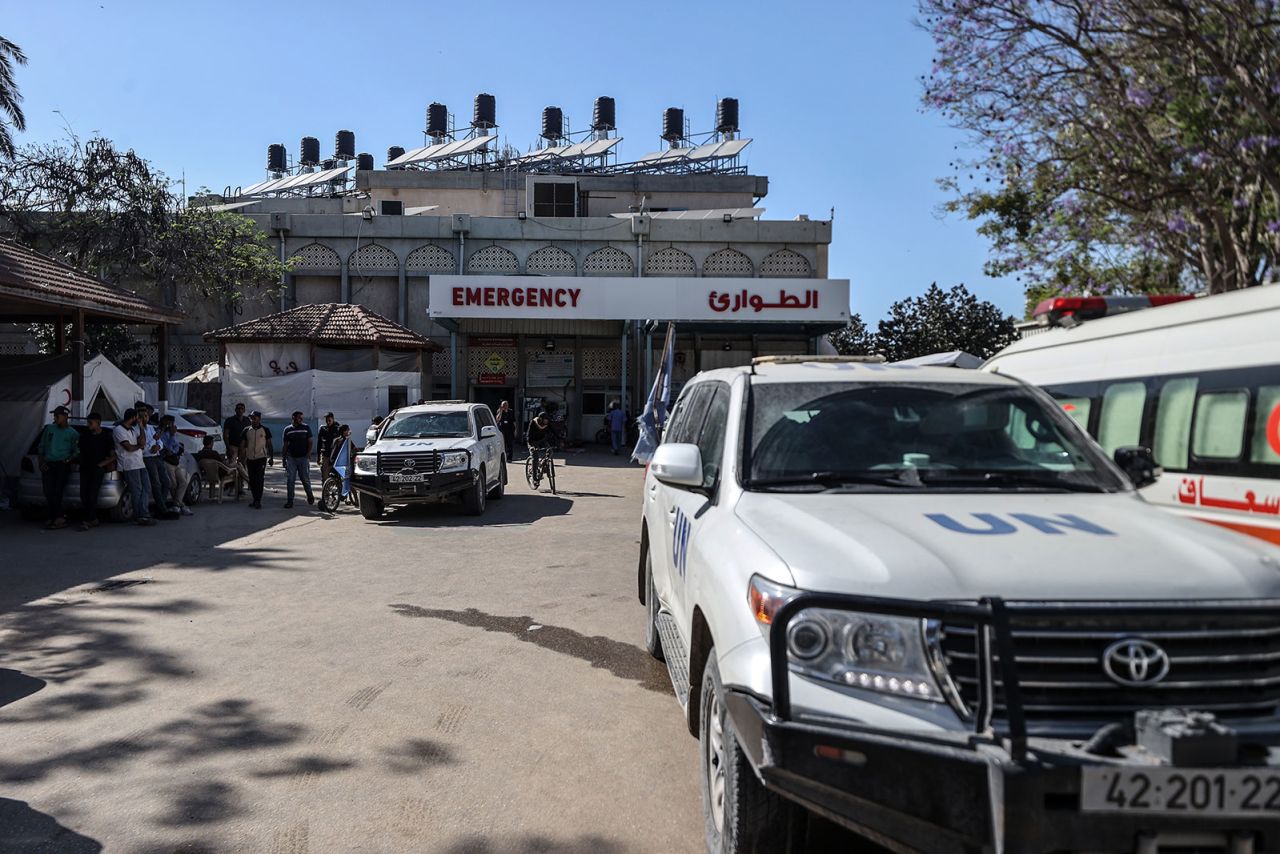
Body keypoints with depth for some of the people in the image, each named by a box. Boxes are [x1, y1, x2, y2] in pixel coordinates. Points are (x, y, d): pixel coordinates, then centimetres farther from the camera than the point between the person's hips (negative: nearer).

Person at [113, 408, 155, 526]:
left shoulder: (133, 429, 20)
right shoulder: (118, 430, -6)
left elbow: (142, 442, 6)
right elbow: (129, 448, -14)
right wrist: (139, 446, 5)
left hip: (140, 463, 8)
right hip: (129, 465, -8)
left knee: (146, 488, 2)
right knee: (137, 491, -7)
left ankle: (144, 515, 1)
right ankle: (141, 516, -5)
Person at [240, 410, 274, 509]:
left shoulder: (265, 430, 2)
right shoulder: (247, 431, 7)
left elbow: (269, 445, 6)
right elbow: (242, 445, 8)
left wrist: (271, 457, 3)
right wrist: (242, 459, 2)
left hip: (261, 458, -3)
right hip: (250, 459, 3)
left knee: (259, 479, -10)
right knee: (252, 480, 7)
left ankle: (258, 501, -9)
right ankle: (255, 500, 18)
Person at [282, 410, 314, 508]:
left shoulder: (306, 427, 5)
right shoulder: (288, 429, 8)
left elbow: (310, 442, 5)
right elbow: (285, 445, 12)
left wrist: (309, 453, -9)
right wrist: (284, 458, 8)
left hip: (303, 457, -1)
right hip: (291, 458, 1)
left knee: (305, 479, 1)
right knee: (290, 480, 0)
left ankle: (310, 496, 23)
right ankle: (289, 500, 4)